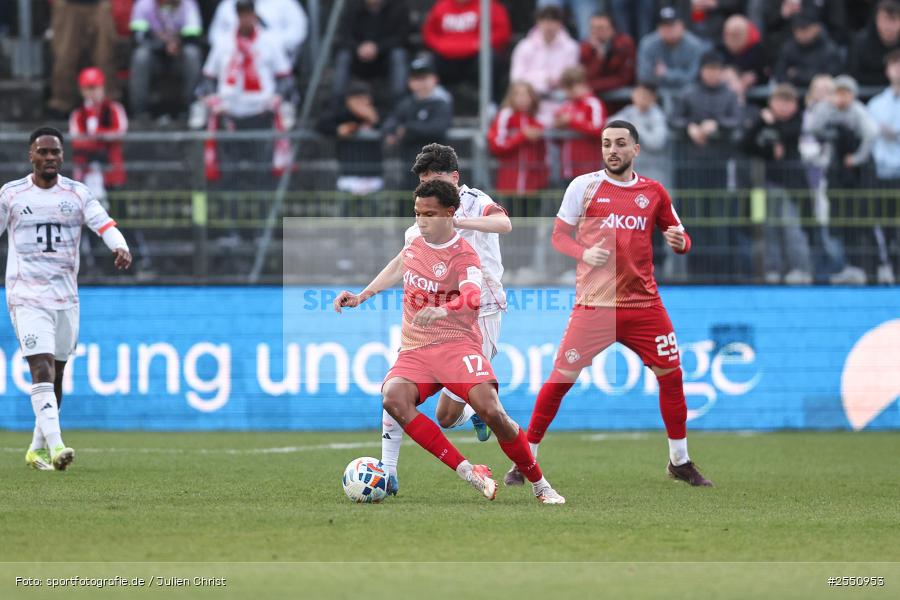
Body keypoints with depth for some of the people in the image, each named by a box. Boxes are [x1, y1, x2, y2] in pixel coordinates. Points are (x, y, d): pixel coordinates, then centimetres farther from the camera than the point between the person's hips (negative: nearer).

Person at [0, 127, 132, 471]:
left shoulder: (77, 194, 5)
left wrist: (120, 247, -29)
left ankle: (38, 448, 25)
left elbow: (105, 225, -8)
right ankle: (55, 445, -29)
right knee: (42, 368, -18)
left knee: (56, 375, 10)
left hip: (66, 297, 3)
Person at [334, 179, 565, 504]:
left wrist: (443, 310, -51)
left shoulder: (463, 256, -10)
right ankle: (468, 472, -29)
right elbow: (393, 271, 34)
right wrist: (360, 297, 26)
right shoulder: (414, 245, 11)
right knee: (393, 398, -29)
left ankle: (541, 486, -2)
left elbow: (473, 296, -31)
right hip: (414, 351, 5)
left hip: (457, 345, -5)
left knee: (491, 411, -26)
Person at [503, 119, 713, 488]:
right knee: (561, 378, -8)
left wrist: (679, 241, -9)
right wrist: (583, 253, -15)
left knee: (671, 375, 3)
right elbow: (559, 236, 4)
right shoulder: (584, 186, 1)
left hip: (643, 302, 3)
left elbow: (679, 237, 15)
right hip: (594, 303, -3)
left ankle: (680, 462, 20)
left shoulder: (654, 192, 8)